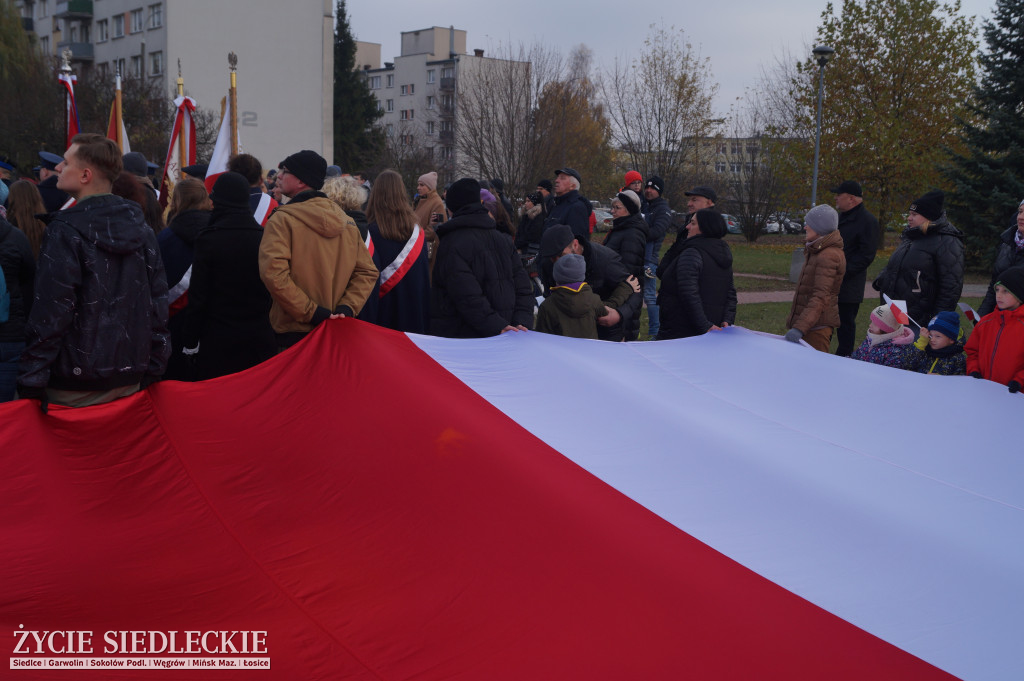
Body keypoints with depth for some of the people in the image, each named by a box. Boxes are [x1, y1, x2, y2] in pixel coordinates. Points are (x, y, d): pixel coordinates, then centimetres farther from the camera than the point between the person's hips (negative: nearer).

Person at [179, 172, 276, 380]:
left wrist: (190, 344, 0)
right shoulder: (264, 238, 2)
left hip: (217, 341, -3)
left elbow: (197, 296, -7)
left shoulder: (208, 240, -9)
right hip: (260, 341, 4)